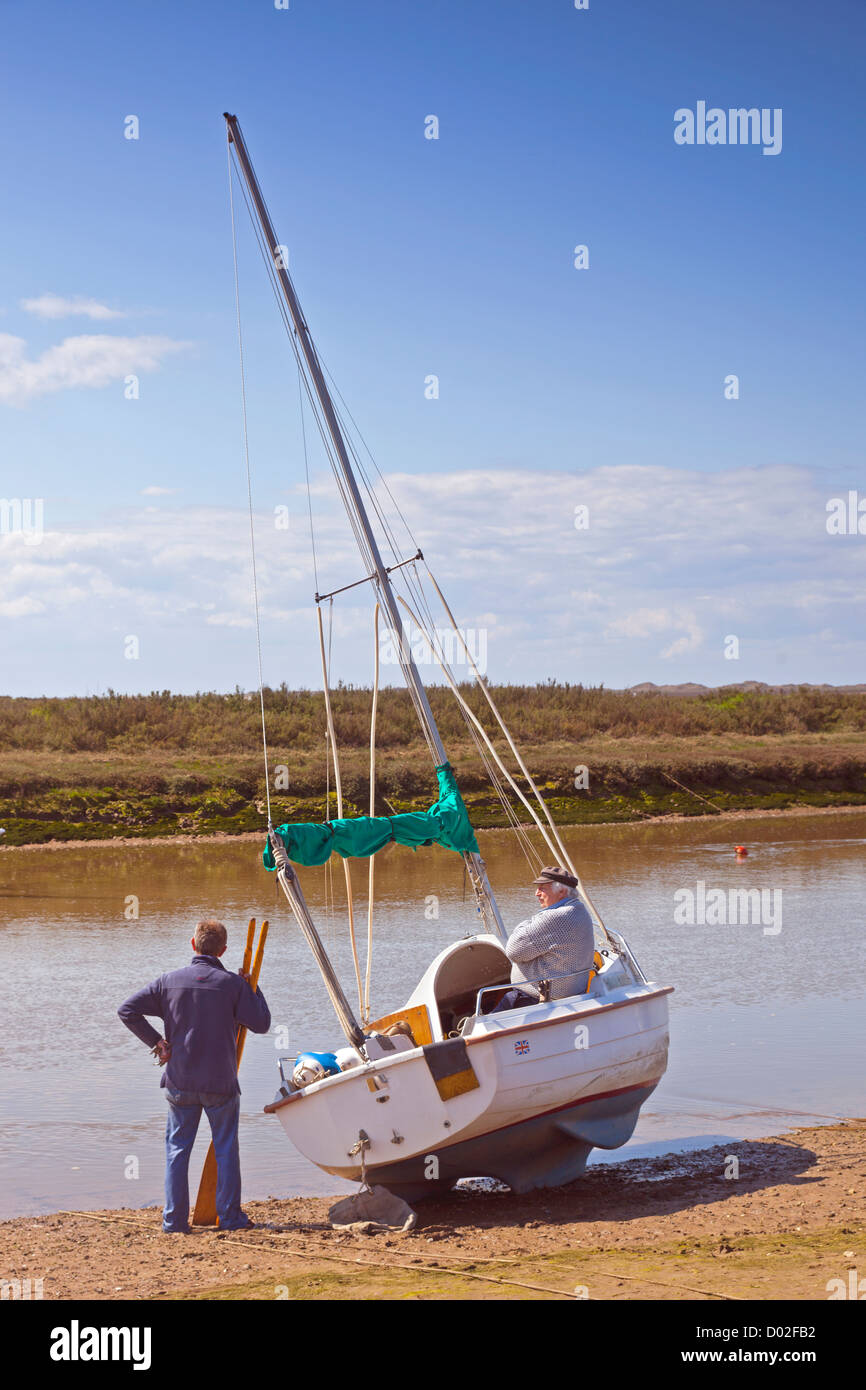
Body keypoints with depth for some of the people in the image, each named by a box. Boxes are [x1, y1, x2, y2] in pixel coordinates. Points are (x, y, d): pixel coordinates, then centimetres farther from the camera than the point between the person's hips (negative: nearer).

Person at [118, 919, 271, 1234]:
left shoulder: (170, 981, -1)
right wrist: (251, 988, 8)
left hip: (179, 1081, 2)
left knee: (177, 1149, 10)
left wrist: (156, 1042, 2)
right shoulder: (233, 983, -8)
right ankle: (230, 1217, 11)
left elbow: (128, 1010, -3)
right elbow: (261, 1023, -3)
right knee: (226, 1149, 9)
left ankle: (174, 1220, 9)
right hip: (221, 1083, -2)